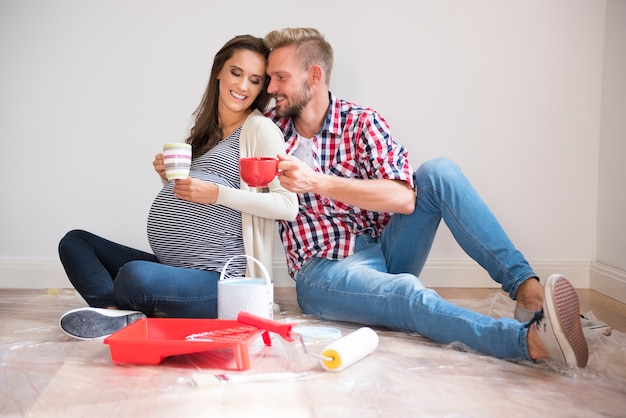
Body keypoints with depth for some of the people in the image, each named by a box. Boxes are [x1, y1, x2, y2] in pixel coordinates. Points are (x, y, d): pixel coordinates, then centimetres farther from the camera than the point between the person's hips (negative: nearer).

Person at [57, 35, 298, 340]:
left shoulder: (259, 128, -3)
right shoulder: (205, 132, 19)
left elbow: (288, 205, -14)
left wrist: (216, 193, -18)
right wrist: (169, 178, 6)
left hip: (216, 279, -9)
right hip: (171, 268, 9)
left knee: (135, 275, -37)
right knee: (75, 241, 9)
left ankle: (115, 310, -2)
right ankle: (119, 313, -17)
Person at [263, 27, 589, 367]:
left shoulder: (361, 122, -1)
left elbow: (403, 198, -17)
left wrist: (317, 182, -24)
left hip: (383, 250, 2)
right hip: (324, 272, -2)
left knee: (438, 171, -21)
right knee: (406, 293, -36)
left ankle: (525, 286, -28)